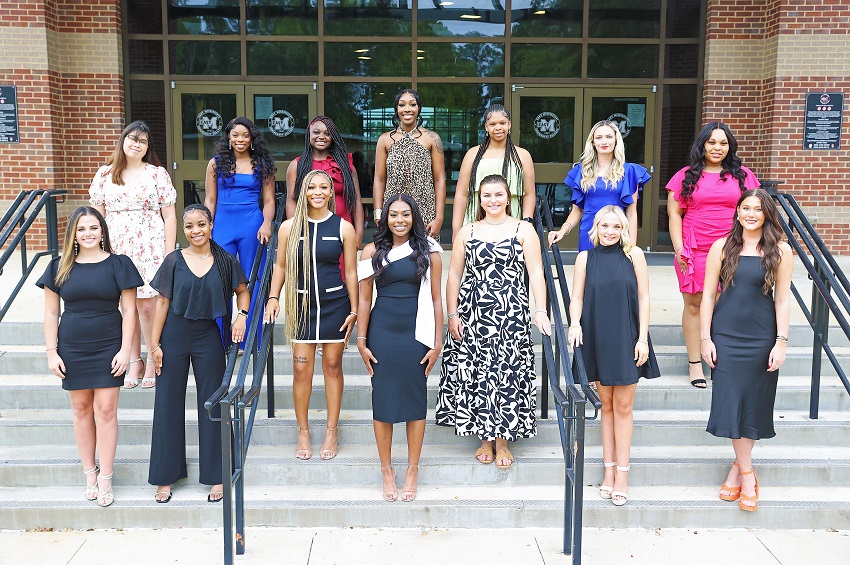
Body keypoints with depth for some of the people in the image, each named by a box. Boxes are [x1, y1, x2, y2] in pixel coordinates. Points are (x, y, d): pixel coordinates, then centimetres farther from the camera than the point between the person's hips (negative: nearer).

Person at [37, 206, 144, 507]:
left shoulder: (118, 264, -2)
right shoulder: (59, 267, 3)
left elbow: (129, 310, -2)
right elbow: (51, 313, 6)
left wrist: (125, 350, -7)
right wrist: (51, 352, 1)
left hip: (108, 347, -2)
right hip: (72, 349, 2)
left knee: (106, 410, -2)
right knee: (81, 409, 8)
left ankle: (105, 478, 7)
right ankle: (89, 473, 20)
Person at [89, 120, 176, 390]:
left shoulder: (157, 174, 3)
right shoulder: (105, 175, 10)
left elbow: (169, 216, 2)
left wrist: (169, 254, -4)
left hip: (150, 249, -3)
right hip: (117, 249, 3)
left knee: (147, 306, -5)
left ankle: (153, 361, 11)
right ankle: (134, 360, 19)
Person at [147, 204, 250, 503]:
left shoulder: (225, 261, -1)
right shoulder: (174, 260, -2)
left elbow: (242, 291, 14)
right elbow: (163, 302, 0)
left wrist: (242, 315, -6)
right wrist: (155, 345, -3)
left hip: (208, 337, 0)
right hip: (174, 336, 0)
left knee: (212, 405, 5)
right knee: (168, 405, 6)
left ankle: (216, 477, 17)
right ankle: (166, 477, 20)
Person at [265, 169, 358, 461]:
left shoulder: (343, 228, -1)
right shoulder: (289, 227, 1)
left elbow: (351, 271, 2)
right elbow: (281, 266, 9)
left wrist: (354, 310, 0)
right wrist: (273, 297, -3)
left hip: (334, 304, 0)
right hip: (301, 305, 1)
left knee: (332, 365, 6)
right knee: (301, 368, 1)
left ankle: (331, 431, 19)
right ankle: (303, 431, 16)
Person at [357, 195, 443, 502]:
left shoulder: (428, 250, 1)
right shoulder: (373, 251, 4)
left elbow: (436, 299, 1)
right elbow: (364, 299, 5)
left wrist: (437, 342, -2)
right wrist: (361, 341, 0)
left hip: (416, 332, -1)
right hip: (382, 332, 1)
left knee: (415, 398, 5)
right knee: (382, 398, 5)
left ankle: (412, 470, 20)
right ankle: (386, 470, 20)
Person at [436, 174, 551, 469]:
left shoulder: (523, 230, 4)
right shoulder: (466, 232, 10)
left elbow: (536, 273, -3)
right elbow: (454, 274, 9)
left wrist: (541, 311, -13)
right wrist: (452, 314, 1)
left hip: (511, 315, -2)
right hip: (472, 314, 2)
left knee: (506, 374, -2)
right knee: (475, 374, 4)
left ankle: (502, 441, 13)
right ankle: (485, 438, 19)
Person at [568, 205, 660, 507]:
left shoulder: (634, 254, -1)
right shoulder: (585, 258, 3)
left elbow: (643, 298, -1)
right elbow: (577, 297, 2)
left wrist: (642, 338, -5)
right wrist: (575, 324, -17)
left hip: (626, 339, -1)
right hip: (597, 339, 2)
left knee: (623, 406, 3)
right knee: (606, 405, 11)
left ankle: (621, 473, 11)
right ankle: (609, 469, 19)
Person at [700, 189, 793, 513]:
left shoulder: (780, 251, 0)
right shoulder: (722, 247, 1)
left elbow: (782, 299, 0)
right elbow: (708, 294, 2)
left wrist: (781, 342, -6)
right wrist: (705, 338, -2)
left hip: (761, 338, 0)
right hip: (726, 336, 0)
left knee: (754, 404, 6)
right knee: (731, 401, -2)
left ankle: (738, 466, 23)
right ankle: (747, 473, 10)